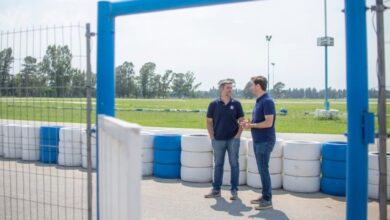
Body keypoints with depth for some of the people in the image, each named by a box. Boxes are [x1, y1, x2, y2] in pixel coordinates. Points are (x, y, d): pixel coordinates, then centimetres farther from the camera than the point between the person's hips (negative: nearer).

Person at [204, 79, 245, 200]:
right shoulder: (214, 104, 0)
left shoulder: (236, 103, 0)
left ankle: (234, 190, 13)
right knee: (218, 164, 10)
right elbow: (209, 121, 4)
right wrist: (212, 137, -2)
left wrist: (238, 135, -6)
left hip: (233, 139, 0)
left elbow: (241, 120, 3)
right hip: (218, 140, 1)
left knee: (234, 164, 4)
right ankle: (216, 189, 19)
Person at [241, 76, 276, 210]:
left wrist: (251, 125, -14)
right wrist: (249, 123, 6)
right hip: (258, 140, 10)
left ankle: (268, 200, 2)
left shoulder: (267, 101, -16)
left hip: (265, 141, -10)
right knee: (262, 169, 13)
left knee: (263, 170, -5)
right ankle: (265, 196, 23)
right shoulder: (259, 101, 14)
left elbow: (268, 123, -22)